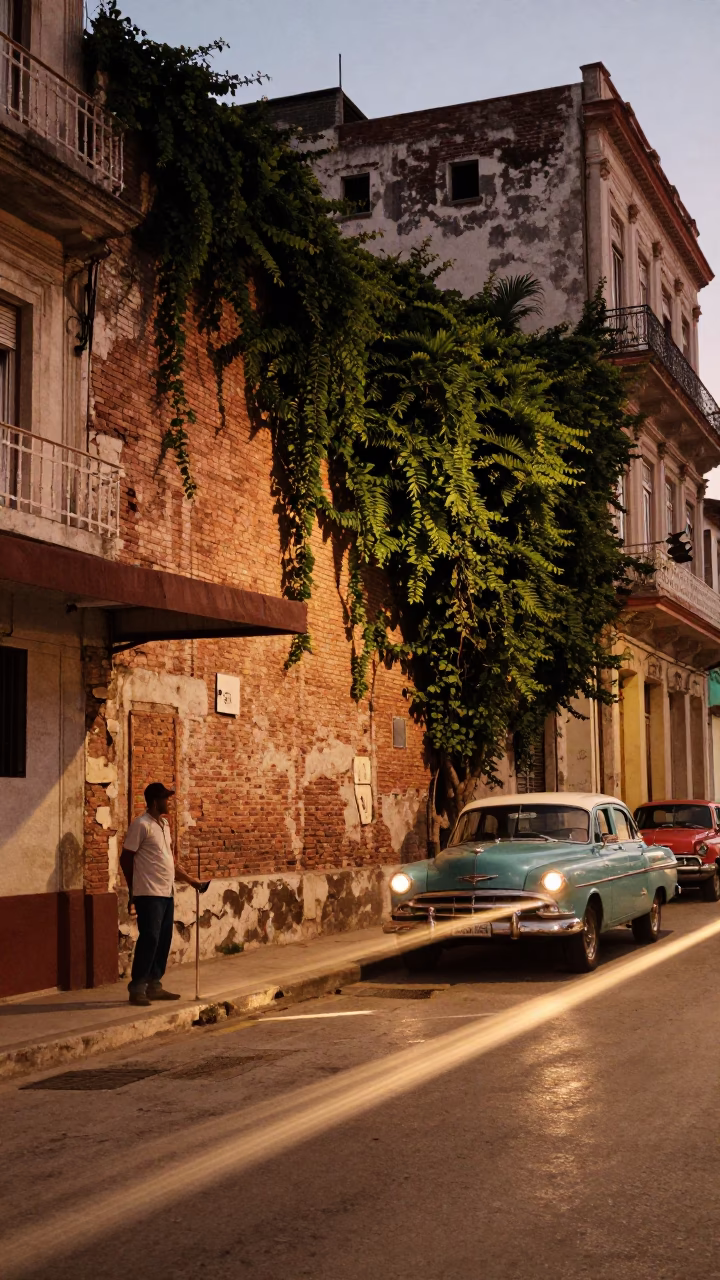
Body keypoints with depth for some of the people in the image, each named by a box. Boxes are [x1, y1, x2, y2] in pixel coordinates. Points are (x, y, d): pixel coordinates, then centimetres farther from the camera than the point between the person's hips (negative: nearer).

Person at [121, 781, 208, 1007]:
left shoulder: (164, 824, 15)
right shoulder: (141, 825, -11)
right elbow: (126, 858, -8)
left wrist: (192, 881, 19)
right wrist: (134, 890, 1)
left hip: (167, 893, 8)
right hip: (149, 894, -8)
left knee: (164, 940, 9)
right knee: (149, 939, -9)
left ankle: (154, 985, 16)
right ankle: (137, 988, -3)